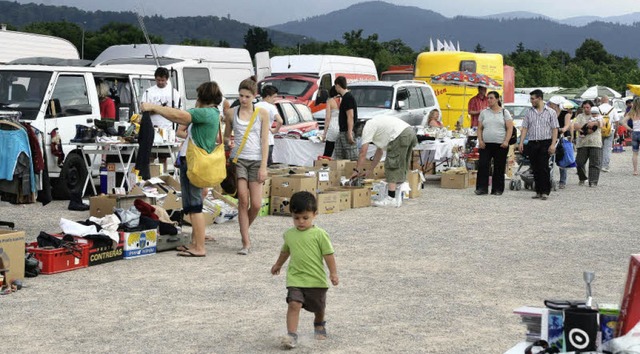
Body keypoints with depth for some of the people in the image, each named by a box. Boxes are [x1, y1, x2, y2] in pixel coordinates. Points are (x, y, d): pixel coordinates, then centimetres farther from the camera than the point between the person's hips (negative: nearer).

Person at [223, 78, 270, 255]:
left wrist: (263, 166, -6)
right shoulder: (231, 113, 6)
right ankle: (246, 242, -2)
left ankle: (244, 229, 24)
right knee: (243, 201, -7)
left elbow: (265, 141, 1)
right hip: (238, 159, 0)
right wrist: (227, 142, -10)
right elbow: (226, 136, 15)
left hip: (256, 161, 0)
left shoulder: (262, 113, 3)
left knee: (256, 204, -5)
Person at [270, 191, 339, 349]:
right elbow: (285, 251, 23)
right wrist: (278, 264, 36)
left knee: (318, 307, 16)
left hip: (317, 280, -2)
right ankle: (292, 335, -19)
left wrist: (333, 273, -12)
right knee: (294, 304, -19)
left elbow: (328, 254, -7)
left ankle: (319, 325, 47)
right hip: (295, 278, 2)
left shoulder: (319, 234, -9)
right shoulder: (289, 234, 4)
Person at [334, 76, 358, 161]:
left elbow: (350, 116, -21)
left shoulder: (348, 98, -15)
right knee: (339, 157, 10)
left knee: (352, 157, -10)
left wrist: (349, 133, -24)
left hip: (347, 132, -10)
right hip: (342, 132, 10)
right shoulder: (346, 97, 15)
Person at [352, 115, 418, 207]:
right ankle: (397, 198, 17)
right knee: (400, 167, 16)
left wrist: (357, 171, 10)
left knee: (391, 166, -3)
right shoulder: (376, 124, 34)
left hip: (401, 136, -9)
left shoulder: (367, 128, 7)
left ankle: (391, 198, -7)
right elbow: (379, 151, 37)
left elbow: (363, 152, 3)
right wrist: (369, 170, 39)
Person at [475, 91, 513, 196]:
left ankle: (497, 189, 8)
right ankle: (481, 188, -6)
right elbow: (479, 128, 12)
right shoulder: (484, 112, 12)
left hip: (500, 144, -2)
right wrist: (480, 141, -3)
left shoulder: (504, 112, 5)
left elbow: (510, 128, 0)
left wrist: (506, 141, -12)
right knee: (482, 165, -9)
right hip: (486, 144, 2)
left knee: (499, 167, 1)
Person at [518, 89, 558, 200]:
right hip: (532, 144, 4)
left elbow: (555, 129, -1)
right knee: (535, 169, 5)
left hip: (545, 143, -4)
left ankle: (545, 192, -7)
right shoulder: (529, 112, 12)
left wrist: (553, 144, -10)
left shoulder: (550, 112, 3)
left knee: (544, 168, -10)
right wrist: (521, 143, -1)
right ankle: (538, 191, 11)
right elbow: (524, 128, 10)